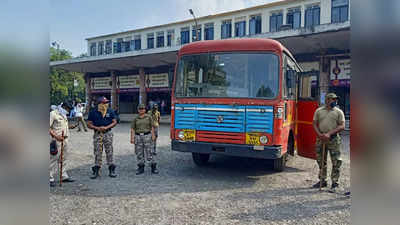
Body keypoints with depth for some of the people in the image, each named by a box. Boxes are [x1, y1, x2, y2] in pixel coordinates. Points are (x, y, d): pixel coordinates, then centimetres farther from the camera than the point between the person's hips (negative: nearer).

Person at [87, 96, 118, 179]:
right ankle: (96, 170, 12)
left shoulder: (110, 111, 4)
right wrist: (97, 128, -14)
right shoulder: (93, 112, 1)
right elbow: (89, 124, 2)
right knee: (97, 152, 3)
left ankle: (111, 170, 9)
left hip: (108, 133, 0)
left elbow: (114, 122, 3)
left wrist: (106, 127, -12)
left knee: (109, 151, 2)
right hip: (97, 134, 0)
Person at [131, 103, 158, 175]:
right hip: (138, 136, 2)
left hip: (147, 136, -2)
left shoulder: (148, 117, 4)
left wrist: (153, 135, -4)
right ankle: (141, 168, 15)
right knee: (139, 153, 5)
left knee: (148, 152, -4)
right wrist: (132, 138, -1)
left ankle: (153, 167, 5)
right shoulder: (136, 118, 7)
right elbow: (132, 129, 6)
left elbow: (152, 127, 4)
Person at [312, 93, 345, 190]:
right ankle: (322, 180, 22)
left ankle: (335, 182, 9)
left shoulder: (339, 112, 3)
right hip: (321, 139, 3)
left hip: (334, 139, -2)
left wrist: (329, 134, -14)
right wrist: (319, 134, -7)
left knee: (336, 162, -3)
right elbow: (314, 124, 9)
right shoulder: (318, 111, 9)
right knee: (321, 161, 10)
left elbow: (342, 126, -4)